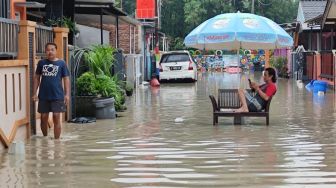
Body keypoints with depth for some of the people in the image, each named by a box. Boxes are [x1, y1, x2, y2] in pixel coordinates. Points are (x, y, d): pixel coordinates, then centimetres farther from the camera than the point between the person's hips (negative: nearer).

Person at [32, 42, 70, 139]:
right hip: (43, 96, 2)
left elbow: (66, 79, 1)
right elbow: (37, 78, 10)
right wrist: (34, 93, 4)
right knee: (43, 118, 10)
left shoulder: (61, 63, 0)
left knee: (56, 118, -2)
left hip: (57, 96, -2)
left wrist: (67, 94, -7)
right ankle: (45, 138, 28)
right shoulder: (41, 63, 5)